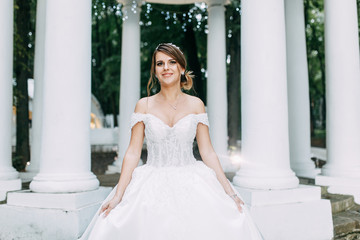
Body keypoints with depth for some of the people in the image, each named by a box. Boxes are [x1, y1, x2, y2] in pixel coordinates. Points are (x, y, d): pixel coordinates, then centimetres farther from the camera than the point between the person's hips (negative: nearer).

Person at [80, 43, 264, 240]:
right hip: (152, 186, 0)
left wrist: (229, 192, -1)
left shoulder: (196, 104, 5)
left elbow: (207, 152, 5)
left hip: (191, 184, 1)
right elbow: (133, 152, 1)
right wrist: (118, 195, -6)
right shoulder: (144, 105, 3)